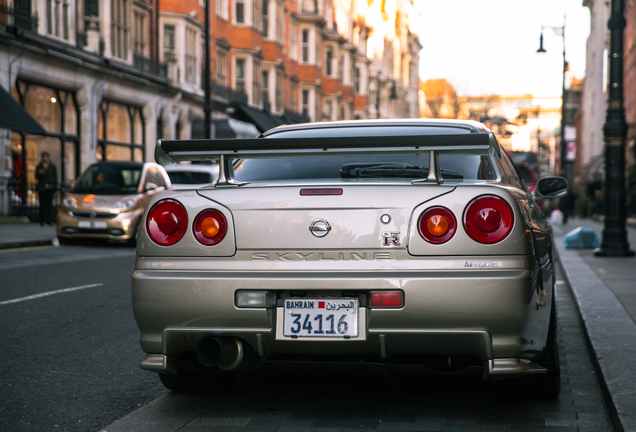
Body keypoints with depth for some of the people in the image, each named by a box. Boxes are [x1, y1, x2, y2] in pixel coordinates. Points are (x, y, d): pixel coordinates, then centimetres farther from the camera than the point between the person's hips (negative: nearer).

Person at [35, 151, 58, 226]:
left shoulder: (52, 166, 8)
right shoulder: (39, 166, 9)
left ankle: (49, 220, 3)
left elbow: (55, 177, 8)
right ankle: (42, 220, 2)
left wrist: (54, 186, 0)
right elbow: (36, 176, 8)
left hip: (50, 188, 0)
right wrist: (39, 173, -14)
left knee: (49, 204, -1)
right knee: (42, 204, -1)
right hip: (41, 188, 0)